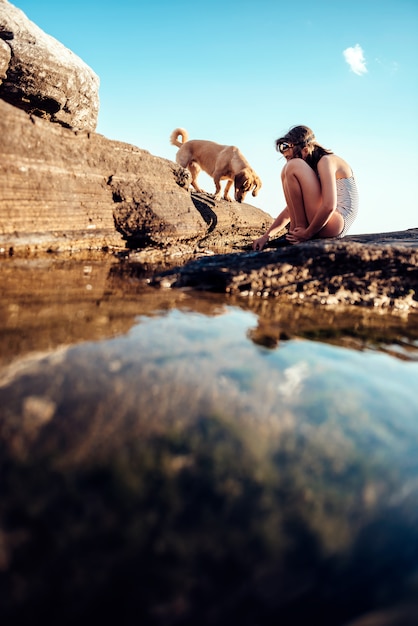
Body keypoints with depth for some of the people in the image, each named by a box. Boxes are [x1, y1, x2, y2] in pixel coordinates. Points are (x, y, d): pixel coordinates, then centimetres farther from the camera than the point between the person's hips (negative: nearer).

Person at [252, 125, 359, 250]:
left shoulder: (326, 161, -9)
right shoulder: (314, 165, 18)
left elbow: (329, 206, -24)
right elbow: (292, 207, 16)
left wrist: (307, 234, -15)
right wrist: (266, 236, 10)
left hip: (336, 225, -10)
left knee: (292, 168, -16)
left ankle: (300, 228, -14)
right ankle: (295, 232, 2)